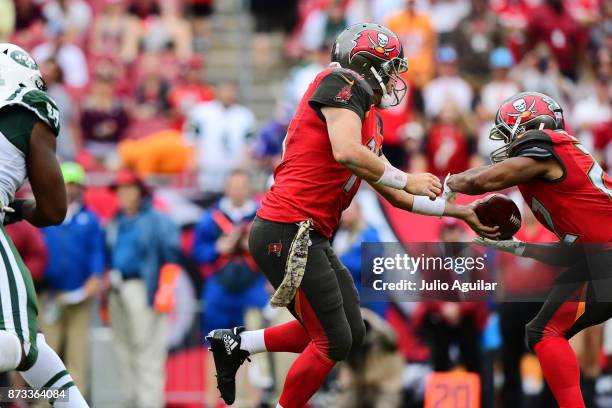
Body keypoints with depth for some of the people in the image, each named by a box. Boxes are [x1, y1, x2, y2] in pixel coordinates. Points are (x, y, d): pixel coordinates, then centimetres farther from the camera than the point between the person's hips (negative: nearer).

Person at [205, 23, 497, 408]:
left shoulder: (369, 121, 19)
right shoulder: (343, 86, -9)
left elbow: (395, 197, 28)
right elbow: (346, 153, -26)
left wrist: (460, 212, 29)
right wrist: (408, 180, -14)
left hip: (310, 238, 10)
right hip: (288, 233, -10)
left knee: (352, 332, 17)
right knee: (333, 343, -5)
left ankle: (236, 344, 23)